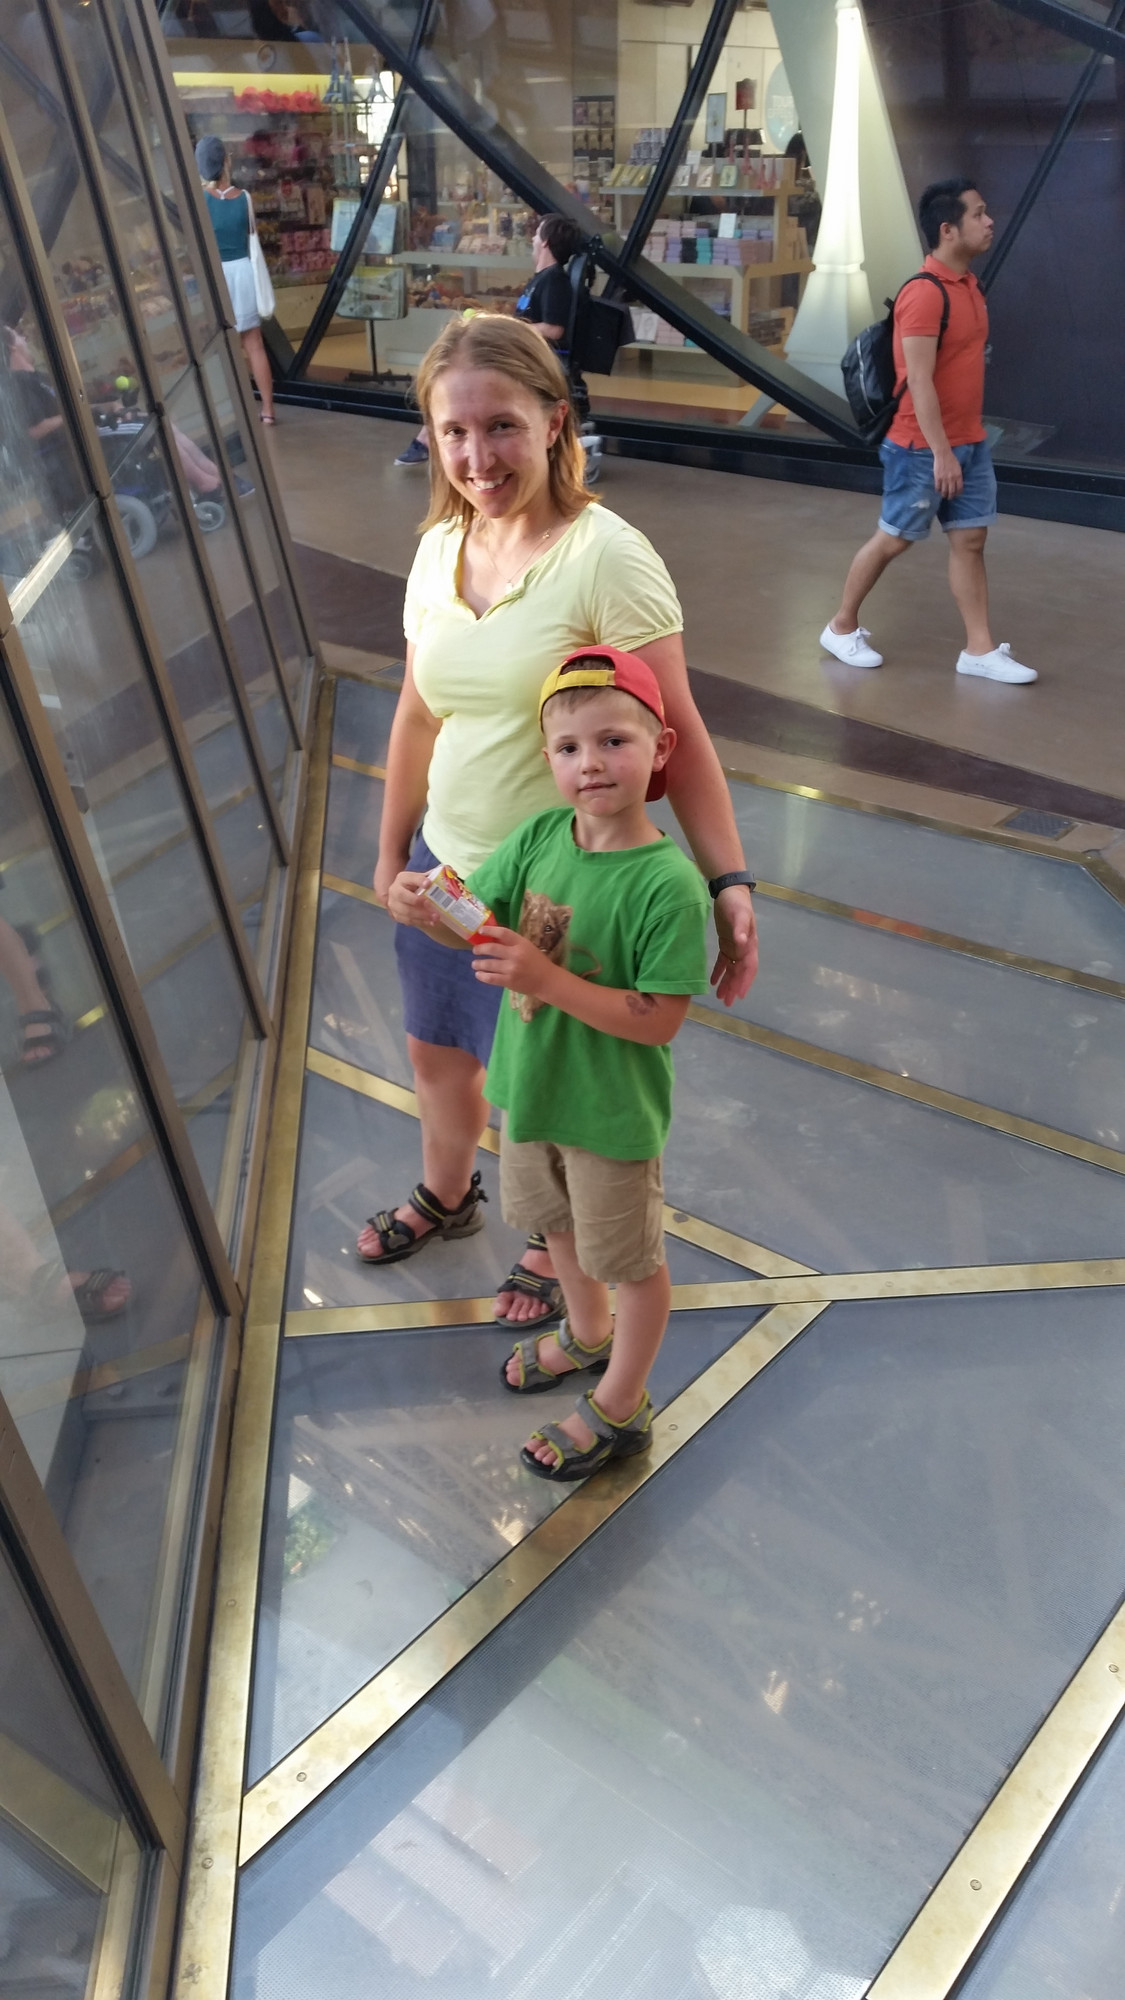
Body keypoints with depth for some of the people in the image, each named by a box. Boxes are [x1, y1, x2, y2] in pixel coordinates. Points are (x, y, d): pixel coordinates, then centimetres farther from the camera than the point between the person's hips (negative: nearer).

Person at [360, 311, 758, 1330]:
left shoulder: (608, 557, -20)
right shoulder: (439, 548, 0)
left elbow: (675, 734, -20)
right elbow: (418, 717, 9)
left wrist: (729, 883, -26)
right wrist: (391, 856, 16)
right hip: (448, 865, 7)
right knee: (437, 1048, 25)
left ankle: (559, 1242, 44)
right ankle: (446, 1195, 56)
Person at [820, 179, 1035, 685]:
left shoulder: (968, 284, 10)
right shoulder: (924, 293, -18)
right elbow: (918, 382, -22)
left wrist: (965, 441, 16)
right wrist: (940, 452, -24)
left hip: (971, 442, 8)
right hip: (924, 448, -8)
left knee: (970, 539, 7)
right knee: (893, 539, 4)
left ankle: (980, 649, 11)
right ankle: (841, 627, 22)